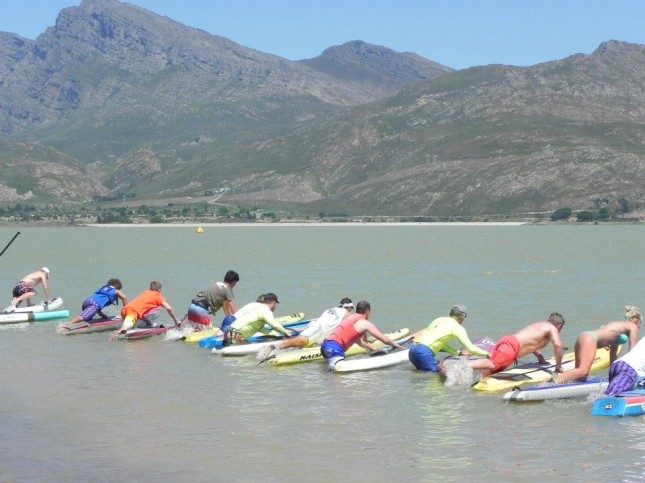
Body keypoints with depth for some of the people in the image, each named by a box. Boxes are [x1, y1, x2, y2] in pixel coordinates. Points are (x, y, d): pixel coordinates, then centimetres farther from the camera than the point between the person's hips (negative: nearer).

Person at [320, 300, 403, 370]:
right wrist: (395, 345, 23)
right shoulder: (365, 323, 0)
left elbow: (357, 340, 37)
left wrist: (371, 348, 46)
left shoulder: (351, 318, 24)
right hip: (334, 349, -9)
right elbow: (385, 339, 3)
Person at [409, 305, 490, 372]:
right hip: (424, 352, -8)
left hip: (413, 350, 8)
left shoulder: (439, 320, 25)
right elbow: (471, 348, 0)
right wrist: (486, 353, 16)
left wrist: (459, 353, 35)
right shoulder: (457, 327, 2)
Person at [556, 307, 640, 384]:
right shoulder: (633, 327, 12)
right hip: (590, 338, -9)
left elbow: (613, 354, 39)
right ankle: (554, 381, -44)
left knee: (581, 378, 1)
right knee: (582, 371, -27)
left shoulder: (619, 325, 35)